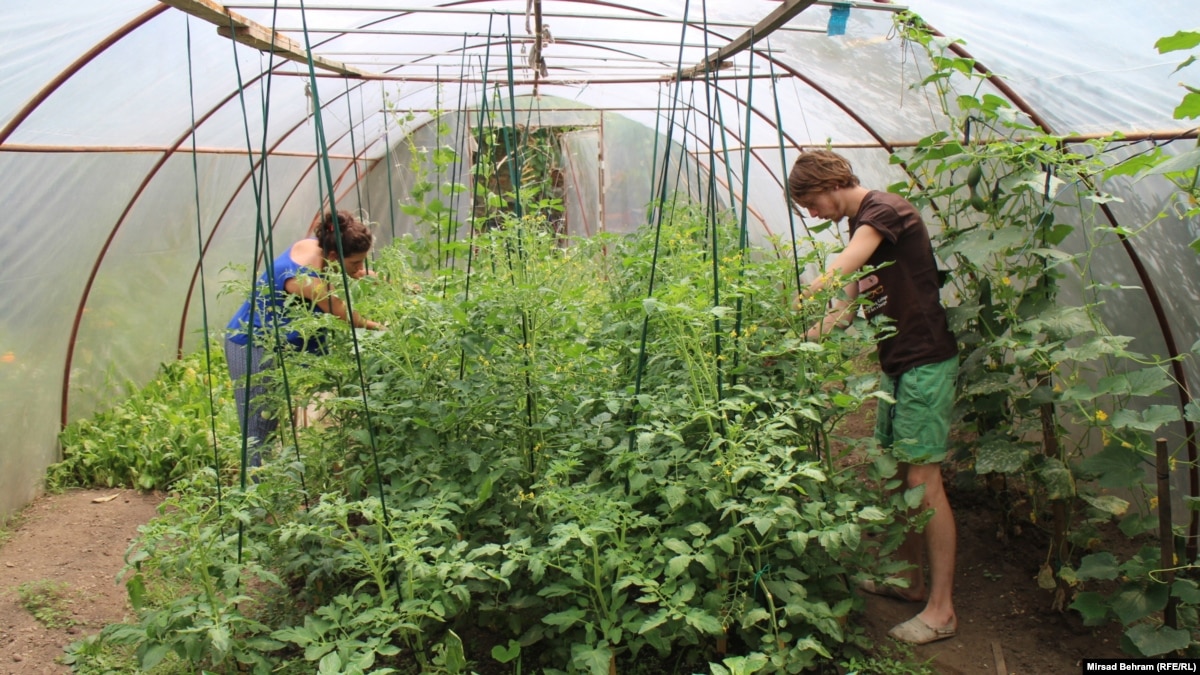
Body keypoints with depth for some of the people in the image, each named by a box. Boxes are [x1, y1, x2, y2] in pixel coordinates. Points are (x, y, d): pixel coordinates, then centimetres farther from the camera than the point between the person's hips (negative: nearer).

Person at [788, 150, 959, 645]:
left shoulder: (883, 209, -12)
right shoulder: (863, 226, 16)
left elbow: (842, 268, -27)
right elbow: (849, 302, 14)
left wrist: (796, 304, -30)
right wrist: (804, 337, 2)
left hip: (925, 362, -9)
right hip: (897, 363, 10)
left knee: (923, 479, -8)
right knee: (900, 474, 14)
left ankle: (941, 609, -1)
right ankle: (910, 579, 26)